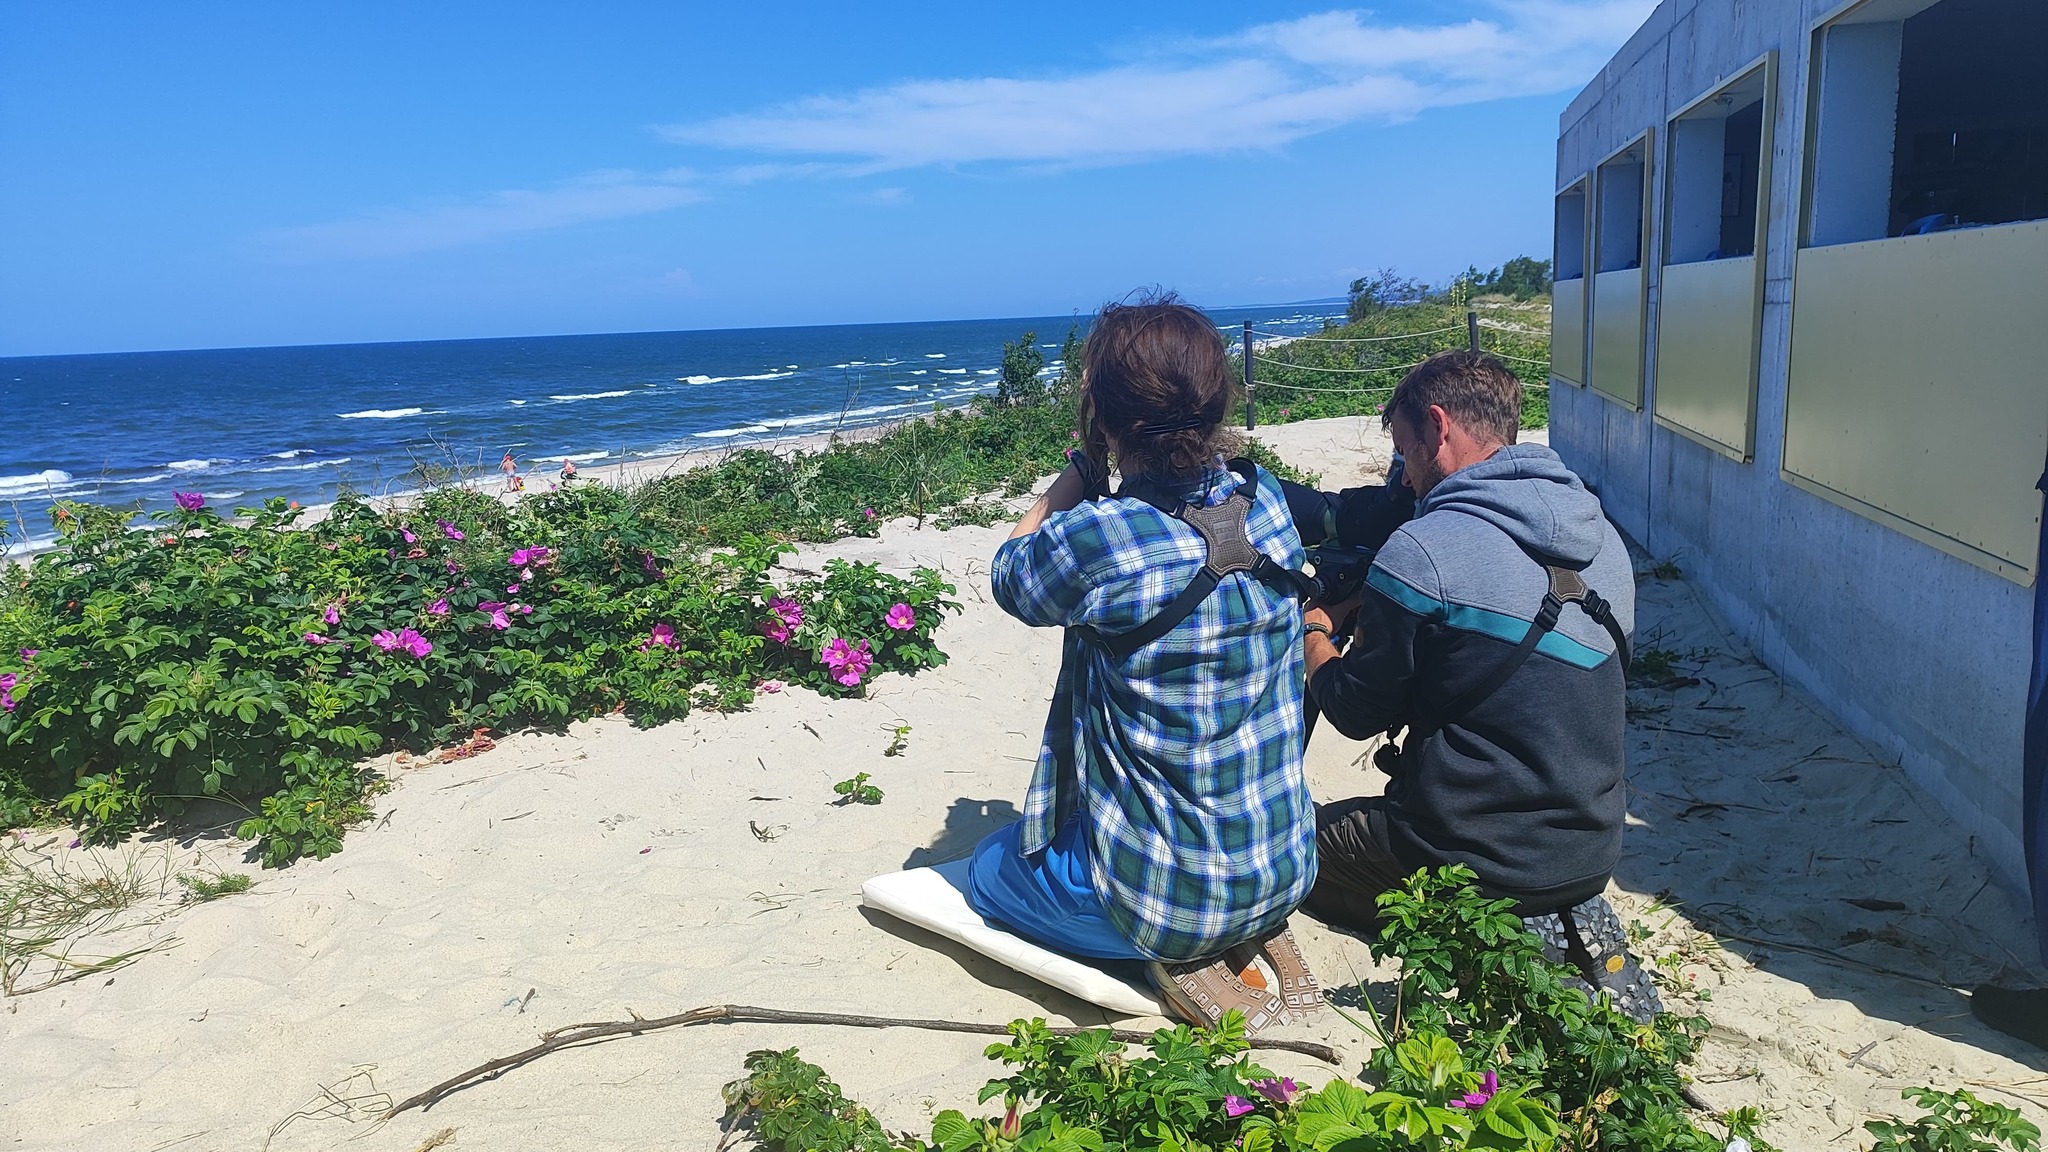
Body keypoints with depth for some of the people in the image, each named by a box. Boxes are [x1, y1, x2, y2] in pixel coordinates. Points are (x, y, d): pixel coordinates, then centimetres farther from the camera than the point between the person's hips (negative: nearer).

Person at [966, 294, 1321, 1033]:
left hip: (1161, 894, -6)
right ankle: (1256, 938, 14)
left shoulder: (1094, 539, -27)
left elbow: (1008, 573, -3)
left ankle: (1178, 957, 4)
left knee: (989, 866, 25)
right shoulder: (1265, 501, -9)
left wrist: (1083, 467, 0)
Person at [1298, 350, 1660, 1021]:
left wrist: (1312, 632, 10)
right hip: (1592, 852, 7)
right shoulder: (1603, 539, 3)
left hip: (1477, 859, -7)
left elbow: (1358, 712, -10)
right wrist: (1362, 614, 14)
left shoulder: (1423, 551, -20)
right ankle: (1570, 921, 7)